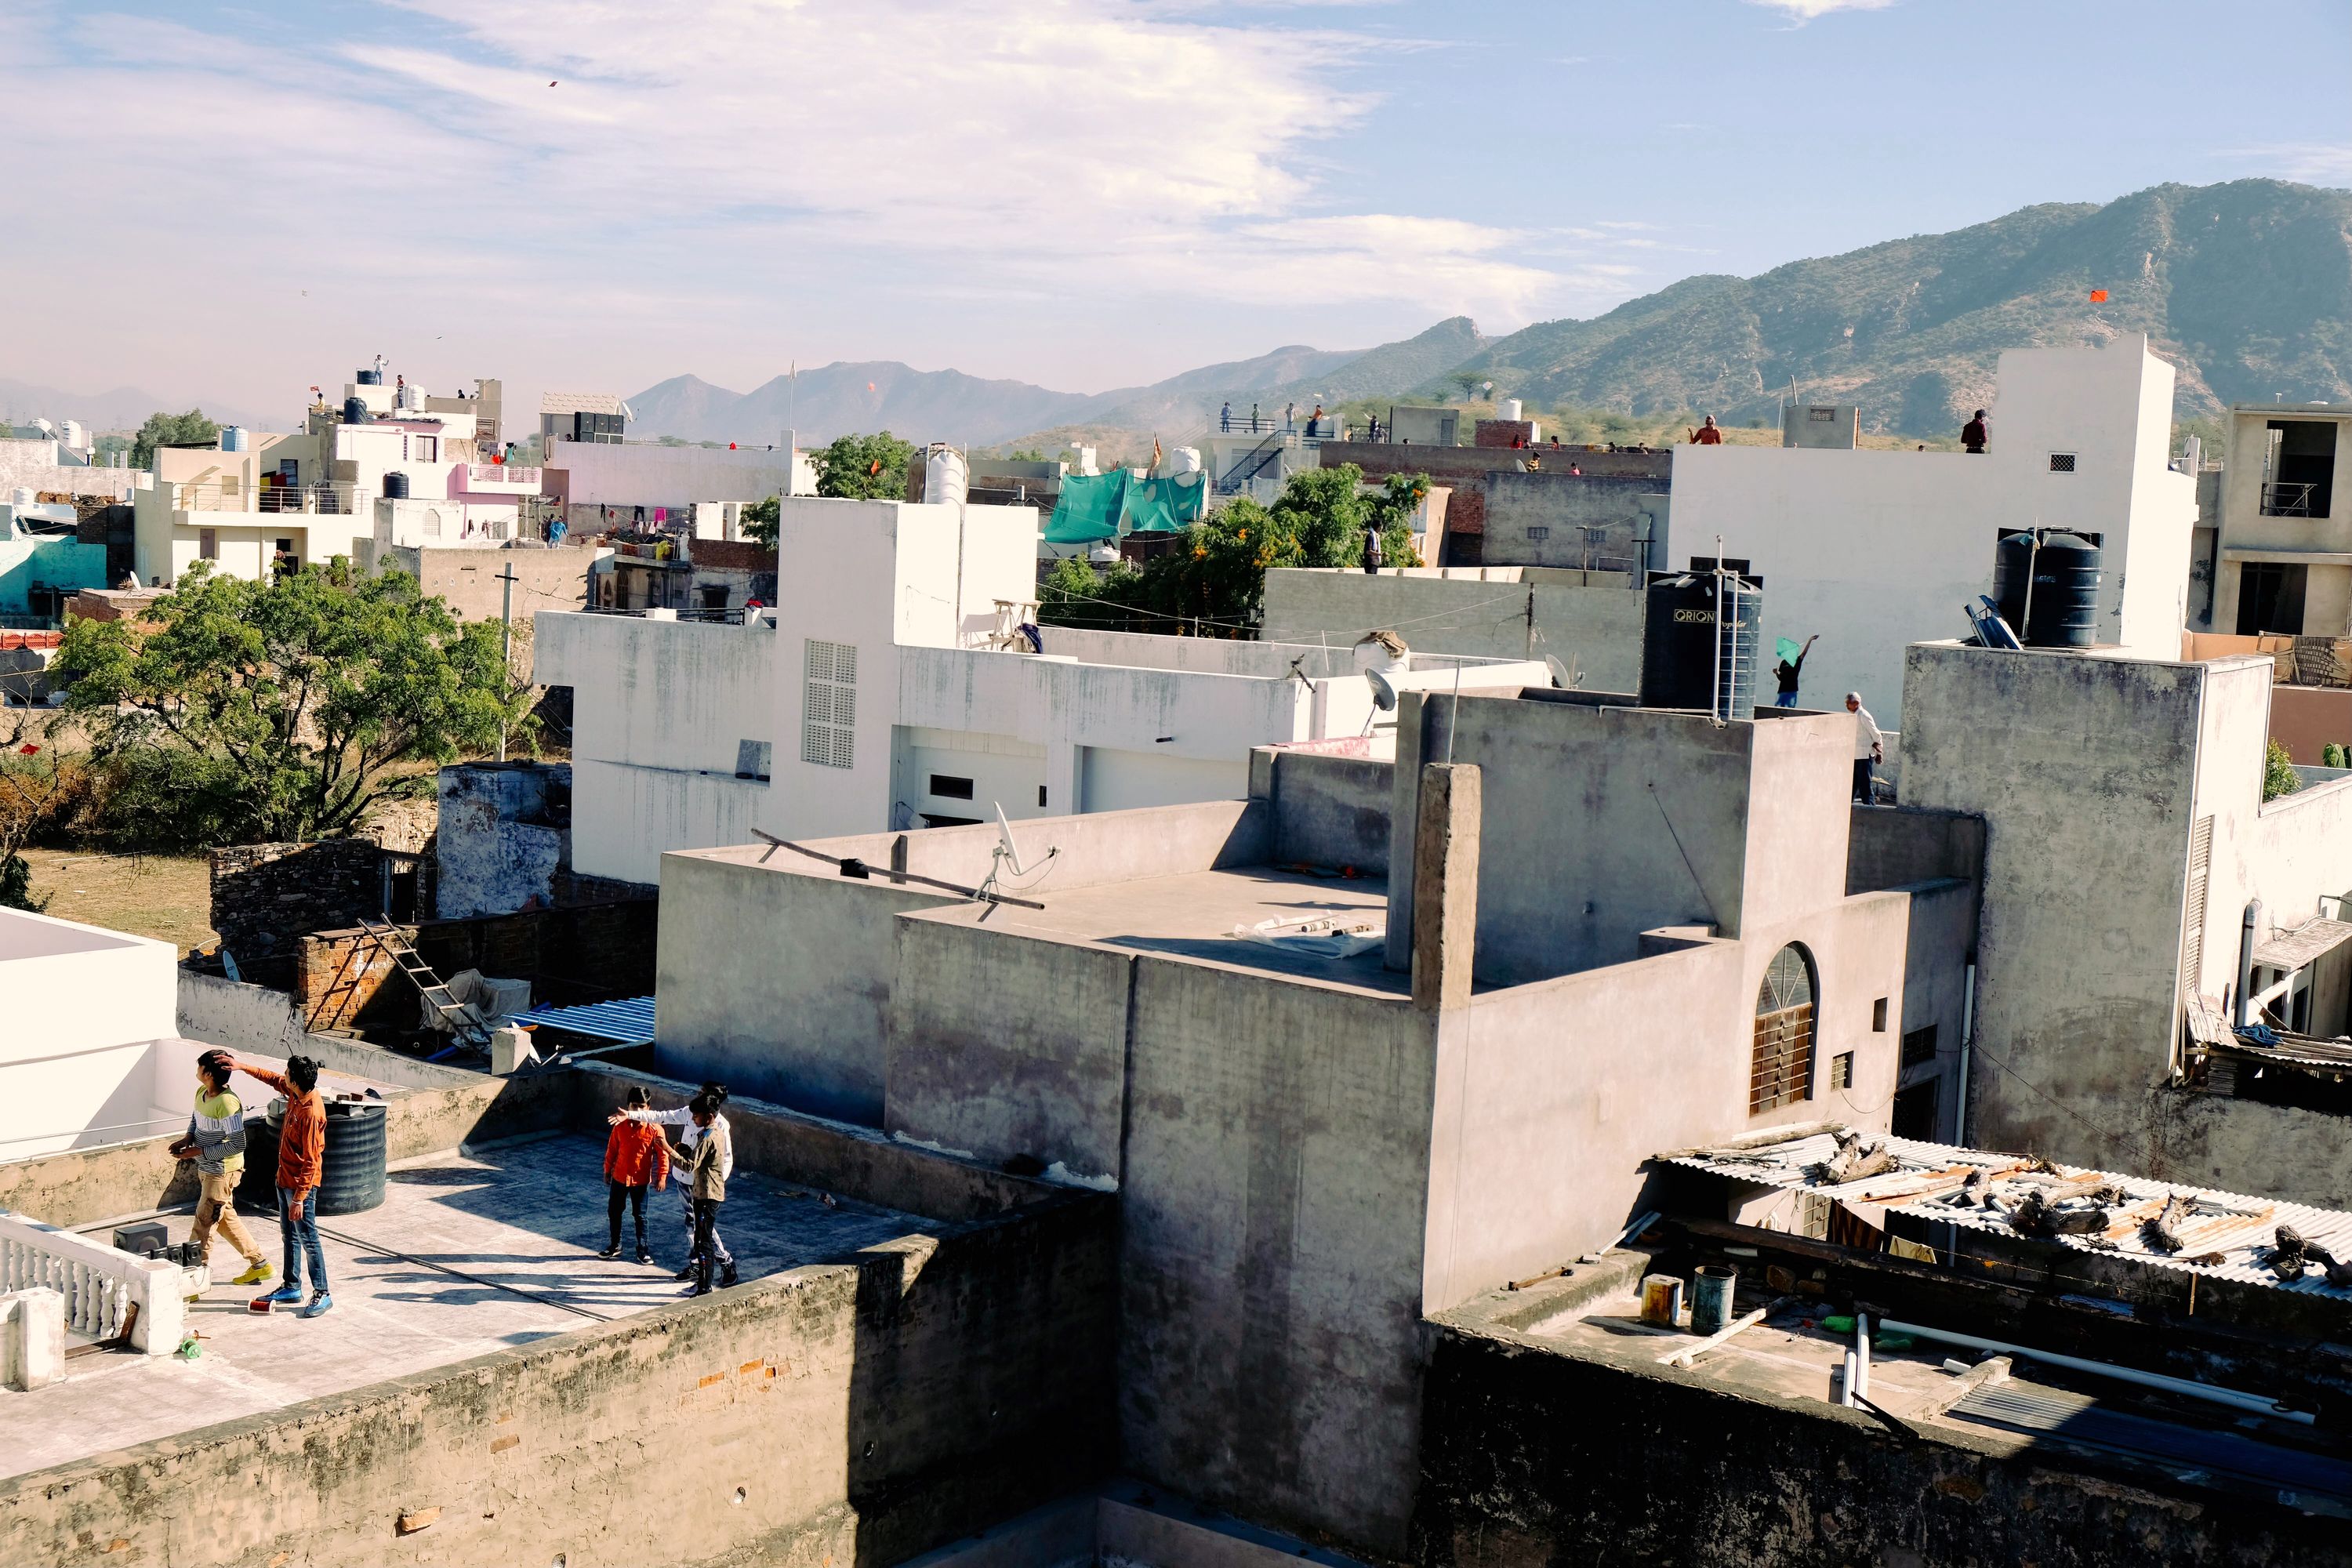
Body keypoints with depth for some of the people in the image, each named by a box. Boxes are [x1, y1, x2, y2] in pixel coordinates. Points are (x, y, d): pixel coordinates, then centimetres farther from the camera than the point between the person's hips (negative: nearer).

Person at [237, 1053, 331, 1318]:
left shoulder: (311, 1113, -29)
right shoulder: (296, 1094, -3)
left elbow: (311, 1160, -26)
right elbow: (272, 1078, 20)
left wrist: (299, 1198, -24)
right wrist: (243, 1066, 15)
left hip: (301, 1184, -10)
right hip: (285, 1178, 10)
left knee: (308, 1239, -2)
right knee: (289, 1235, 18)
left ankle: (322, 1294, 5)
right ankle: (292, 1288, 30)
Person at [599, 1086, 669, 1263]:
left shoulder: (654, 1130, -15)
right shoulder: (620, 1127, -6)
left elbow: (663, 1155, -11)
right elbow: (612, 1150, 6)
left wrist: (662, 1177, -13)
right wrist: (607, 1170, 11)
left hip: (640, 1180, -3)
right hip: (619, 1177, 3)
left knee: (640, 1215, 6)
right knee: (613, 1211, 14)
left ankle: (642, 1249, 19)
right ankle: (615, 1245, 31)